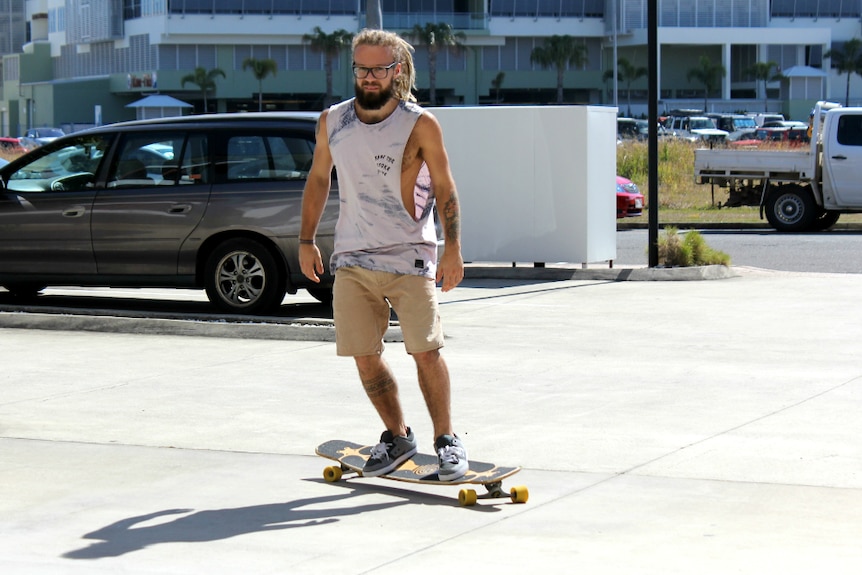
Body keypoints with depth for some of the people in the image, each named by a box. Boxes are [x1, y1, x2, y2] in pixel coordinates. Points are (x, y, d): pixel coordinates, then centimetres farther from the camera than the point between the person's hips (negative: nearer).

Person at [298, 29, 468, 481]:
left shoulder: (421, 125, -4)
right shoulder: (331, 122, 6)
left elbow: (444, 188, 1)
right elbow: (318, 178, 18)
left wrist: (452, 249, -5)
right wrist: (306, 240, 16)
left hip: (411, 258, -3)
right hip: (352, 258, 3)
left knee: (426, 351, -8)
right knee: (364, 356, 2)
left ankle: (446, 439, 8)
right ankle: (397, 436, 19)